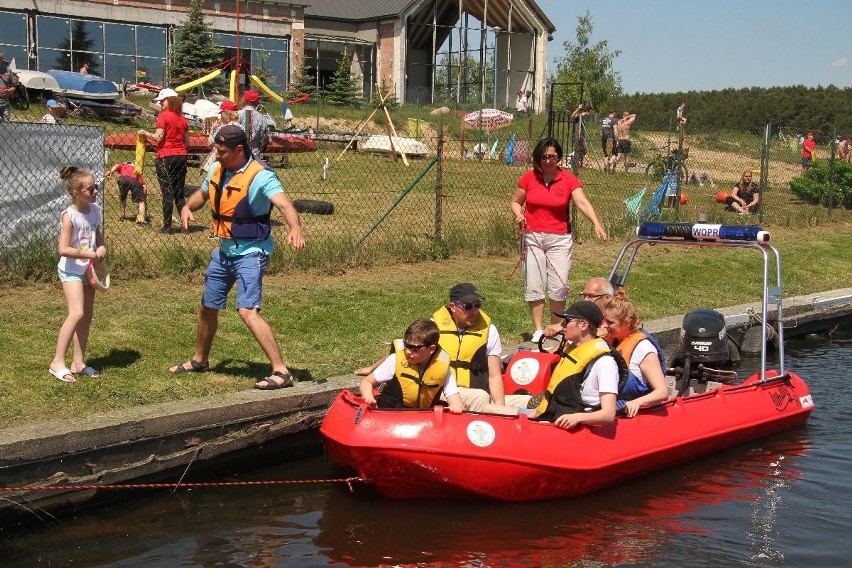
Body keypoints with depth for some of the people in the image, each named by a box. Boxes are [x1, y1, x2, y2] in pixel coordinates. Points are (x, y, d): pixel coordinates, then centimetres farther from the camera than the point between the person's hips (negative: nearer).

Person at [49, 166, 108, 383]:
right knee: (77, 314, -18)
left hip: (89, 269, 7)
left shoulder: (95, 210, 2)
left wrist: (102, 248, -7)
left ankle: (78, 362, 19)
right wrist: (91, 254, -21)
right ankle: (57, 362, -11)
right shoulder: (69, 216, -18)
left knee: (87, 315, 9)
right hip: (71, 270, -7)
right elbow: (64, 249, -23)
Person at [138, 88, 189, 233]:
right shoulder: (183, 118, 10)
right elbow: (187, 142, 12)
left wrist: (145, 133, 1)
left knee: (167, 192, -3)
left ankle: (167, 226, -2)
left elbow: (158, 138, -14)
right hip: (181, 156, 6)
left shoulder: (163, 116, -9)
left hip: (166, 157, -6)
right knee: (179, 193, 12)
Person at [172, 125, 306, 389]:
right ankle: (199, 360, 44)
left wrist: (295, 229, -57)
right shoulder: (217, 170, 2)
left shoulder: (260, 177, -21)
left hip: (250, 253, -8)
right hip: (224, 251, 8)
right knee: (208, 307, 21)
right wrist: (188, 207, -2)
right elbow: (202, 193, 21)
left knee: (248, 311, -23)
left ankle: (281, 372, -21)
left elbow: (284, 204, -36)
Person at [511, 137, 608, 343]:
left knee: (559, 286, -1)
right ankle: (538, 329, 11)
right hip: (532, 237, 1)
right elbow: (516, 202, 12)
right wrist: (519, 216, -11)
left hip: (560, 238, -1)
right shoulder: (528, 178, 1)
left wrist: (597, 224, -31)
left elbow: (583, 203, -16)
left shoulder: (569, 179, -3)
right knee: (534, 285, 1)